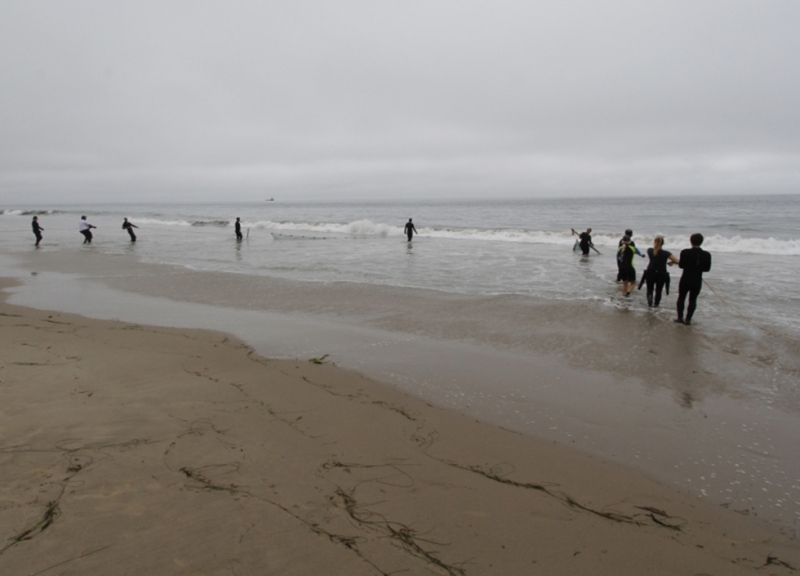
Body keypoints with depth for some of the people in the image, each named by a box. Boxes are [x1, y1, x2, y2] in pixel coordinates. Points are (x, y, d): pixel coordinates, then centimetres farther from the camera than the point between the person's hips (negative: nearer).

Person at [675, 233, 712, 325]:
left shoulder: (685, 252, -15)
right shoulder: (706, 255, -7)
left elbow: (681, 265, -7)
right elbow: (707, 268, 2)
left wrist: (678, 261, 14)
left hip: (685, 279, -2)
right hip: (697, 281, 2)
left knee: (681, 298, 15)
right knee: (693, 300, 13)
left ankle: (680, 317, 17)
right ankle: (688, 319, 13)